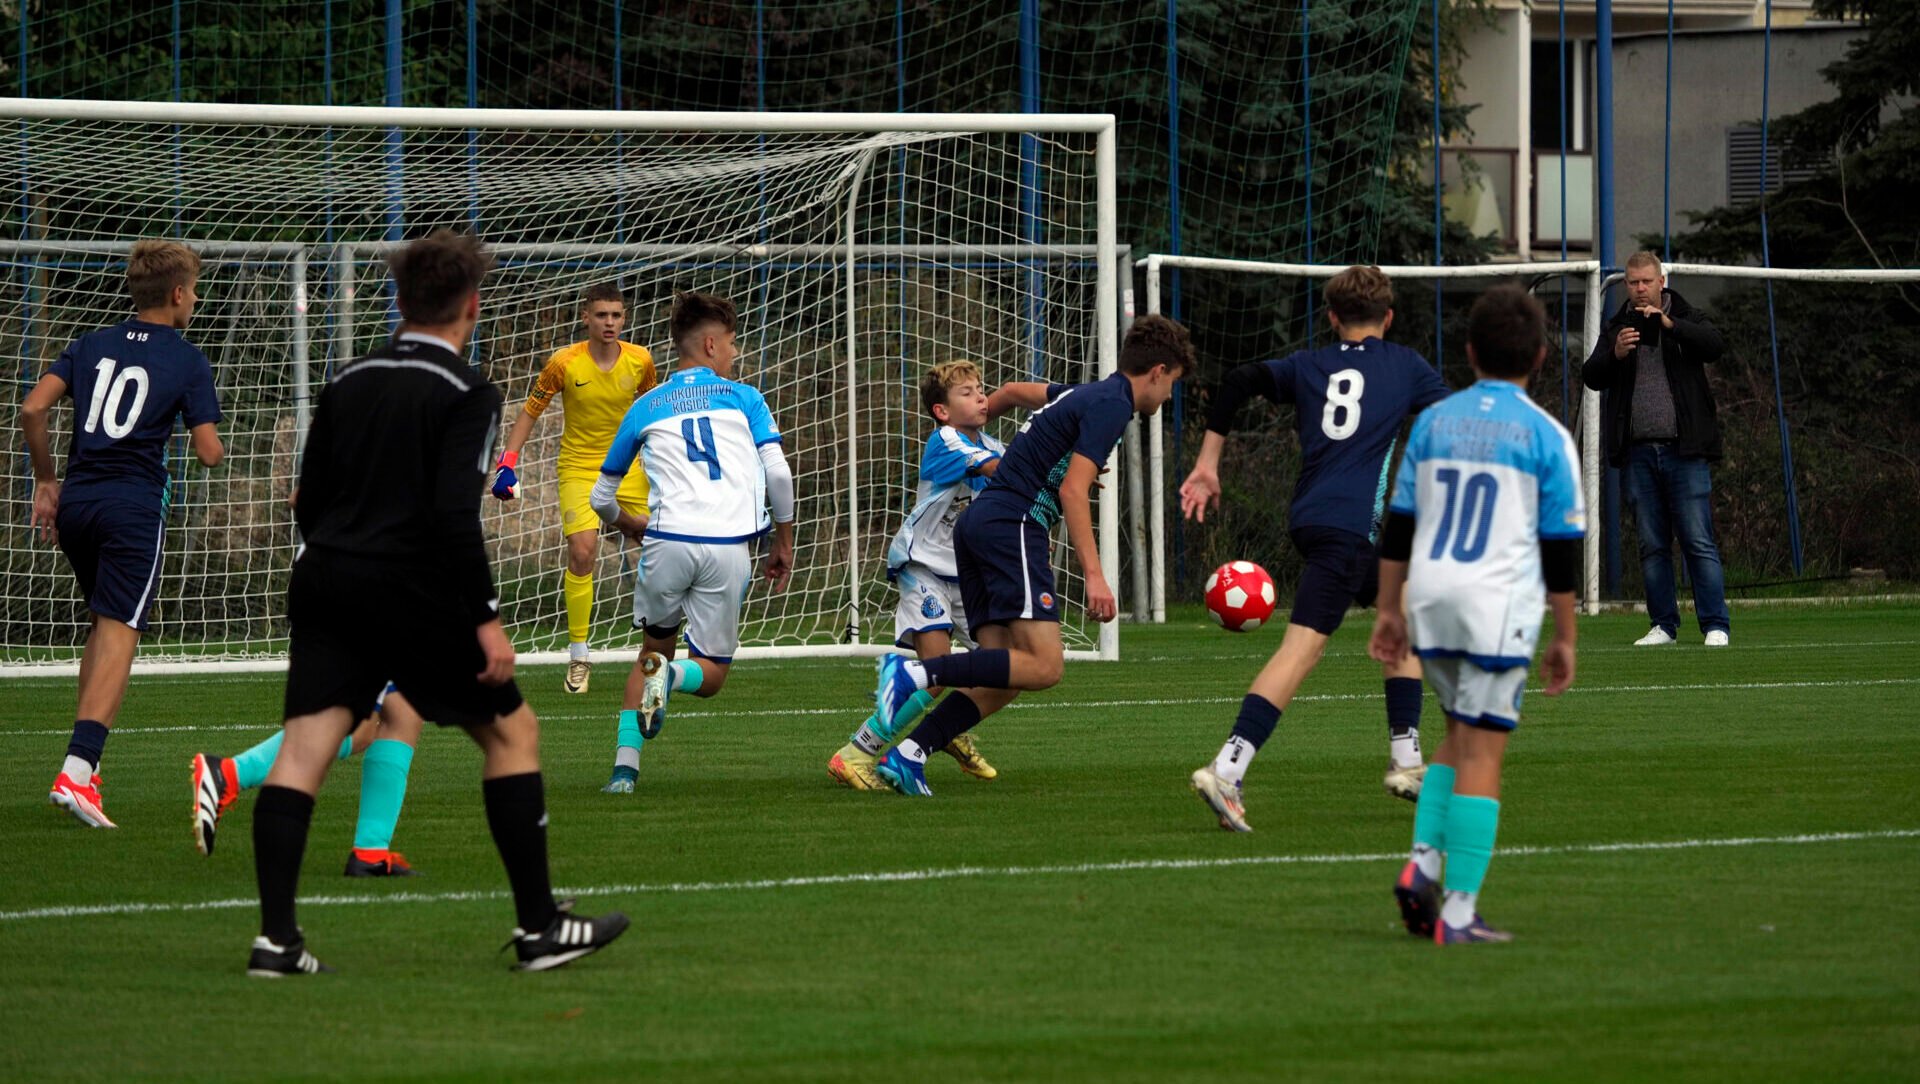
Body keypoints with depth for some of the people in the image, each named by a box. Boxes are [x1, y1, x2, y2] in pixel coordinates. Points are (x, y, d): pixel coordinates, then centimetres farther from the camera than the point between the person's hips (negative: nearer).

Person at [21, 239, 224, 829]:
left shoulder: (92, 345, 12)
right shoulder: (187, 361, 0)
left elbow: (33, 408, 1)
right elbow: (209, 452, -5)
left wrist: (45, 481, 11)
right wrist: (214, 444, 19)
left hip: (75, 501, 5)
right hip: (134, 505, -5)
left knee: (104, 623, 23)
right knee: (119, 634, -8)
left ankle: (85, 757, 19)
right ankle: (77, 770, -22)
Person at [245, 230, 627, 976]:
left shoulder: (347, 383, 13)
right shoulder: (466, 395, -5)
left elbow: (308, 503, 16)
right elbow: (454, 513, -16)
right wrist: (487, 619, -15)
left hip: (326, 581, 5)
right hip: (412, 593, -5)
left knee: (304, 746, 0)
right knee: (511, 729, 9)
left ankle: (276, 936, -12)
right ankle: (540, 927, 10)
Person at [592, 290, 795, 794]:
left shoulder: (646, 407, 18)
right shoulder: (742, 397, 12)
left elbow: (602, 497, 23)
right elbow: (778, 473, 0)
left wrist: (638, 531, 42)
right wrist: (784, 542, 12)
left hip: (668, 541, 1)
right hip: (729, 548, -1)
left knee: (654, 649, 22)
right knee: (712, 673, 12)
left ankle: (625, 764, 5)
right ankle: (672, 676, -24)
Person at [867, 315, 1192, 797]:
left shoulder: (1084, 395, 22)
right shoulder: (1111, 405, -6)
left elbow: (1015, 392, 42)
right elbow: (1073, 489, -16)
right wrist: (1093, 574, -21)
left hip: (978, 522, 10)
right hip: (1013, 525, -10)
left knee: (1000, 680, 2)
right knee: (1044, 665, -18)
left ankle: (907, 754, -9)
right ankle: (914, 672, -25)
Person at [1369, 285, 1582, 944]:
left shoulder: (1433, 422, 8)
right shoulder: (1546, 437, -2)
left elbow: (1399, 525, 10)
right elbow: (1560, 549, -2)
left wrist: (1388, 610, 18)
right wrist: (1564, 638, 5)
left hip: (1431, 595, 4)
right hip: (1500, 603, -4)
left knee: (1461, 737, 21)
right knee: (1481, 753, -2)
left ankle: (1423, 860, 3)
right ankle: (1459, 911, -5)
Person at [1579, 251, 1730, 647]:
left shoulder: (1686, 319, 5)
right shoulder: (1617, 328, 12)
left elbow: (1716, 346, -15)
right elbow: (1591, 377, 3)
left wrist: (1668, 323, -24)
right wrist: (1615, 354, -17)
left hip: (1684, 450, -3)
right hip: (1639, 451, 3)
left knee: (1698, 540, -6)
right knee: (1652, 544, 6)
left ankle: (1715, 625, -6)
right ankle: (1663, 625, 12)